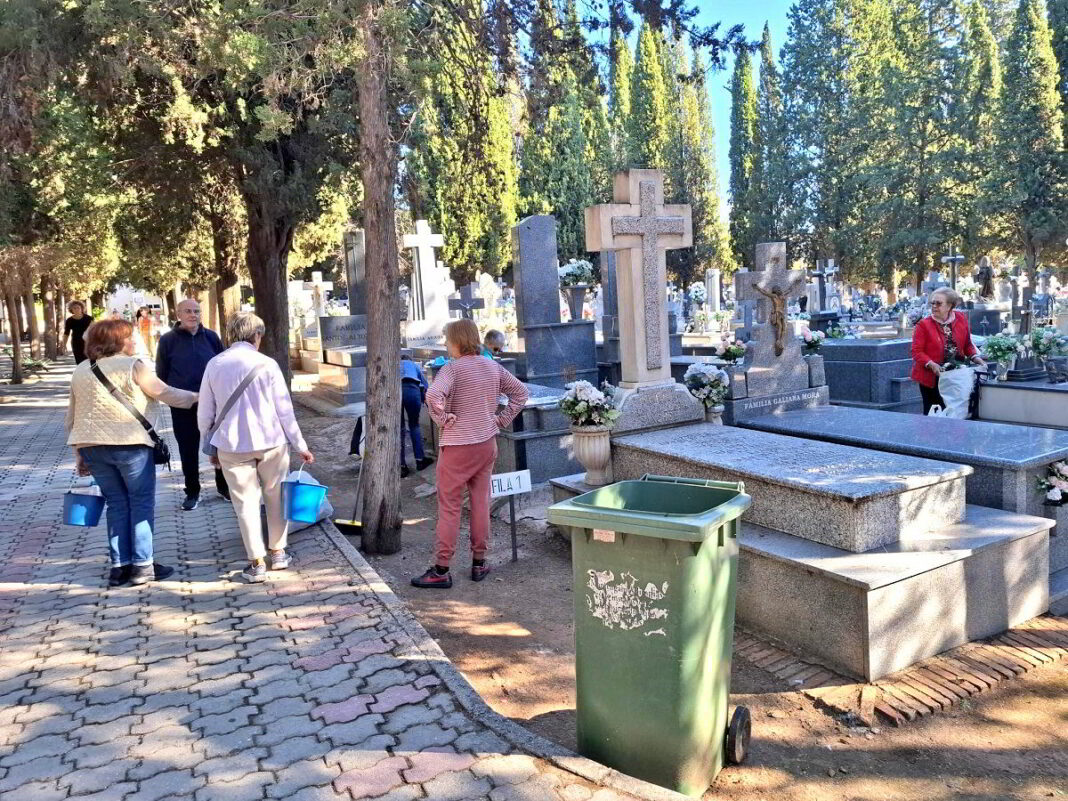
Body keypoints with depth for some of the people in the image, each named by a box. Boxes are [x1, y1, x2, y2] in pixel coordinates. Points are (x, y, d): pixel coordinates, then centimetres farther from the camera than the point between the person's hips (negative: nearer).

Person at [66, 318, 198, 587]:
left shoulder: (80, 371, 14)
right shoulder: (132, 366, -6)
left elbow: (72, 417, 16)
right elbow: (164, 393, -3)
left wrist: (79, 454, 20)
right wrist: (196, 397, 12)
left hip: (92, 446, 6)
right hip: (130, 444, -6)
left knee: (117, 504, 14)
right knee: (141, 503, 5)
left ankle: (119, 566, 14)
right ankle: (142, 565, 4)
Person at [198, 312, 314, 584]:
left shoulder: (215, 365, 1)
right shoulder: (266, 364, -6)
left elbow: (204, 413, 5)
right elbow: (284, 409, -5)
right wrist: (300, 445, 3)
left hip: (232, 445, 1)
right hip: (270, 442, -1)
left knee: (246, 502, 7)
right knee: (275, 496, 15)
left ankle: (257, 562, 8)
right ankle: (278, 553, 23)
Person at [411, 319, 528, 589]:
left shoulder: (452, 369, -15)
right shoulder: (493, 367, 5)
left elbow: (433, 396, -32)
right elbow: (520, 391, 13)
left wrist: (443, 418, -16)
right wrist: (502, 419, 10)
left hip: (457, 447, -6)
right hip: (487, 444, 6)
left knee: (449, 508, 2)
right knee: (481, 503, 14)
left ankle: (441, 570, 8)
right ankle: (479, 563, 22)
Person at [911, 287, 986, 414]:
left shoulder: (961, 319, 4)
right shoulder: (924, 324, -8)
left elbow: (967, 344, 15)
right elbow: (916, 351, -11)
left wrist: (974, 357, -2)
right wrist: (931, 364, -25)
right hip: (931, 377, -3)